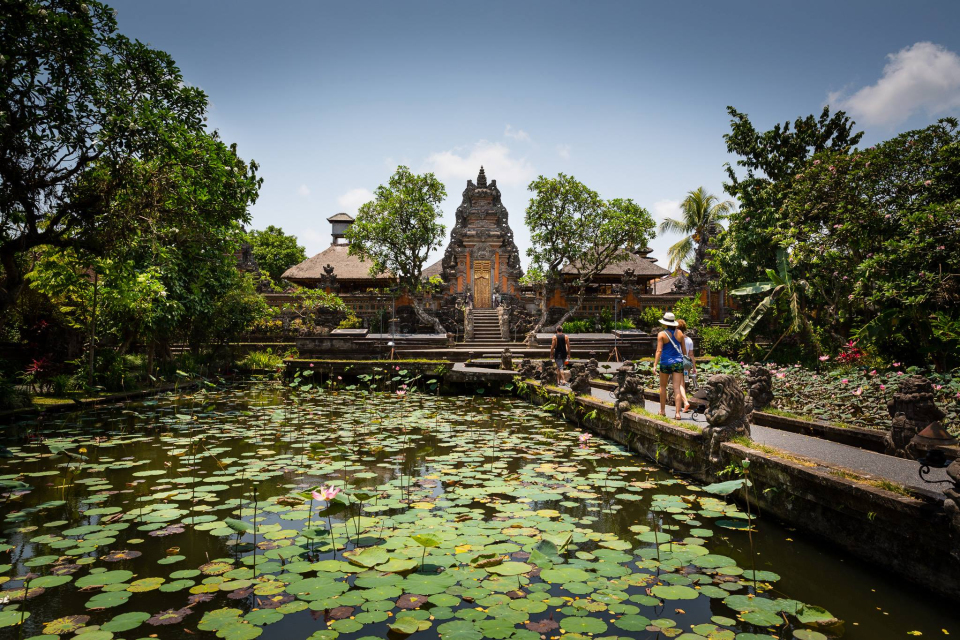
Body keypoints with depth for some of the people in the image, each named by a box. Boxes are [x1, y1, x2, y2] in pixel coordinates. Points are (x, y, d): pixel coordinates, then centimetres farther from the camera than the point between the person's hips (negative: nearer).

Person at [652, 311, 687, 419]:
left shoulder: (661, 334, -7)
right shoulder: (679, 333, 4)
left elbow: (659, 351, -13)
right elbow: (684, 349, 10)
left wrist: (655, 365, -13)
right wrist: (686, 360, 26)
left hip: (666, 363, -2)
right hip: (678, 362, 2)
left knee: (663, 386, 17)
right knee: (677, 388, -1)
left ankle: (662, 410, 25)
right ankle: (678, 413, -8)